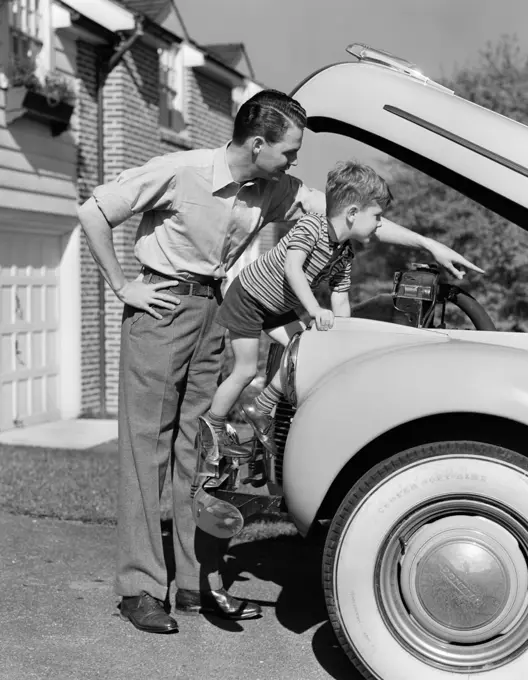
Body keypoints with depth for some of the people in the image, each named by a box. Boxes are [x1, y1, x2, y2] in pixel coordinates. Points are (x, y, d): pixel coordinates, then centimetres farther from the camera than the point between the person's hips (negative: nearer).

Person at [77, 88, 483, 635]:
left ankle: (200, 582, 12)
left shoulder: (275, 190, -2)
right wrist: (122, 287, -10)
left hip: (219, 311, 6)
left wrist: (430, 246, 2)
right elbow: (92, 214, -9)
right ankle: (139, 587, 1)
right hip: (162, 305, -5)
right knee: (146, 443, -4)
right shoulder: (177, 172, -17)